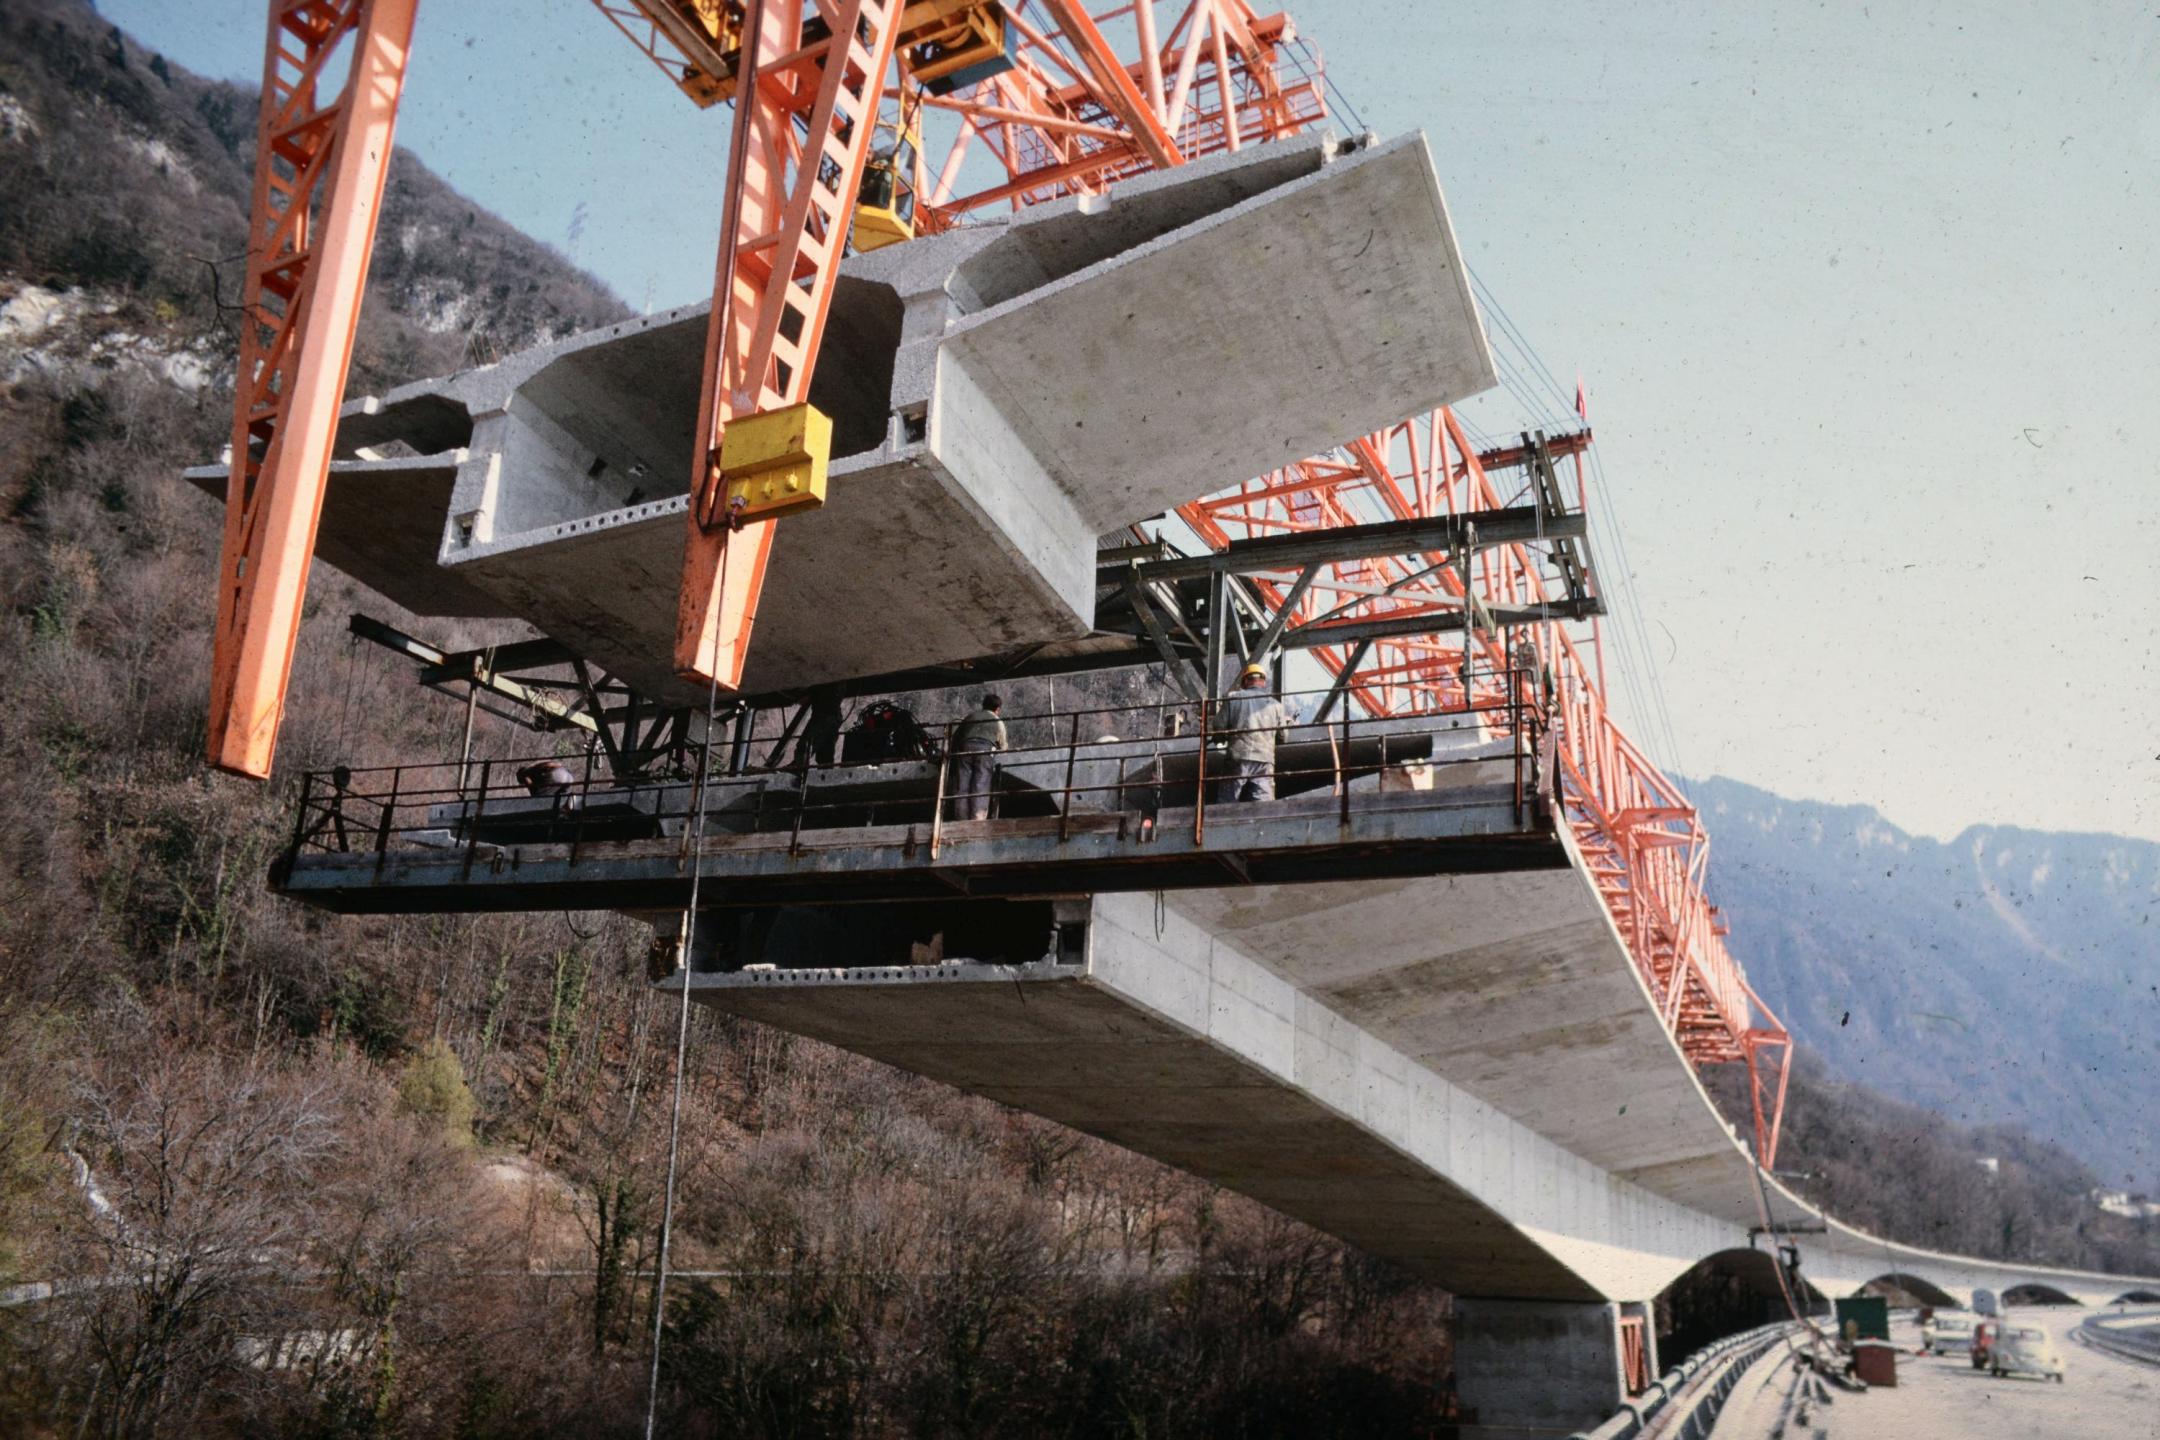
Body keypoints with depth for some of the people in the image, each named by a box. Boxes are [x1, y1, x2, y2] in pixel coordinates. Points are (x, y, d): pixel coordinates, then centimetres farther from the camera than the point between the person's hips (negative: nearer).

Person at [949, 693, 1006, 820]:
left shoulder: (971, 715, 28)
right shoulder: (998, 722, 23)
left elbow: (956, 736, 26)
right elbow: (1002, 746, 24)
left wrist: (954, 752, 35)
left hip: (965, 748, 2)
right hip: (985, 750, -2)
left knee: (962, 787, -3)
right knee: (981, 786, -10)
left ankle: (963, 819, -14)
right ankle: (977, 819, -26)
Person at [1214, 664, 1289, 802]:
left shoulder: (1233, 698, 6)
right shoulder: (1275, 704, 11)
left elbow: (1219, 727, 4)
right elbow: (1282, 736, 17)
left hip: (1239, 756, -1)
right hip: (1265, 759, 1)